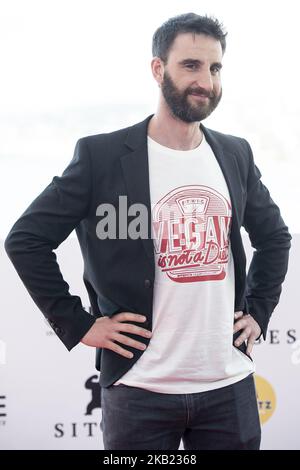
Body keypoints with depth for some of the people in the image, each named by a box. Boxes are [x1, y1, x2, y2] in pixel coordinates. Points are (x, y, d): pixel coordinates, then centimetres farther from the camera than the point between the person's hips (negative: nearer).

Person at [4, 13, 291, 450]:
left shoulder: (236, 154, 7)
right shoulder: (101, 154, -7)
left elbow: (274, 236, 21)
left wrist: (258, 311, 12)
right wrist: (77, 324, -7)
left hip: (230, 386, 4)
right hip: (141, 390, -4)